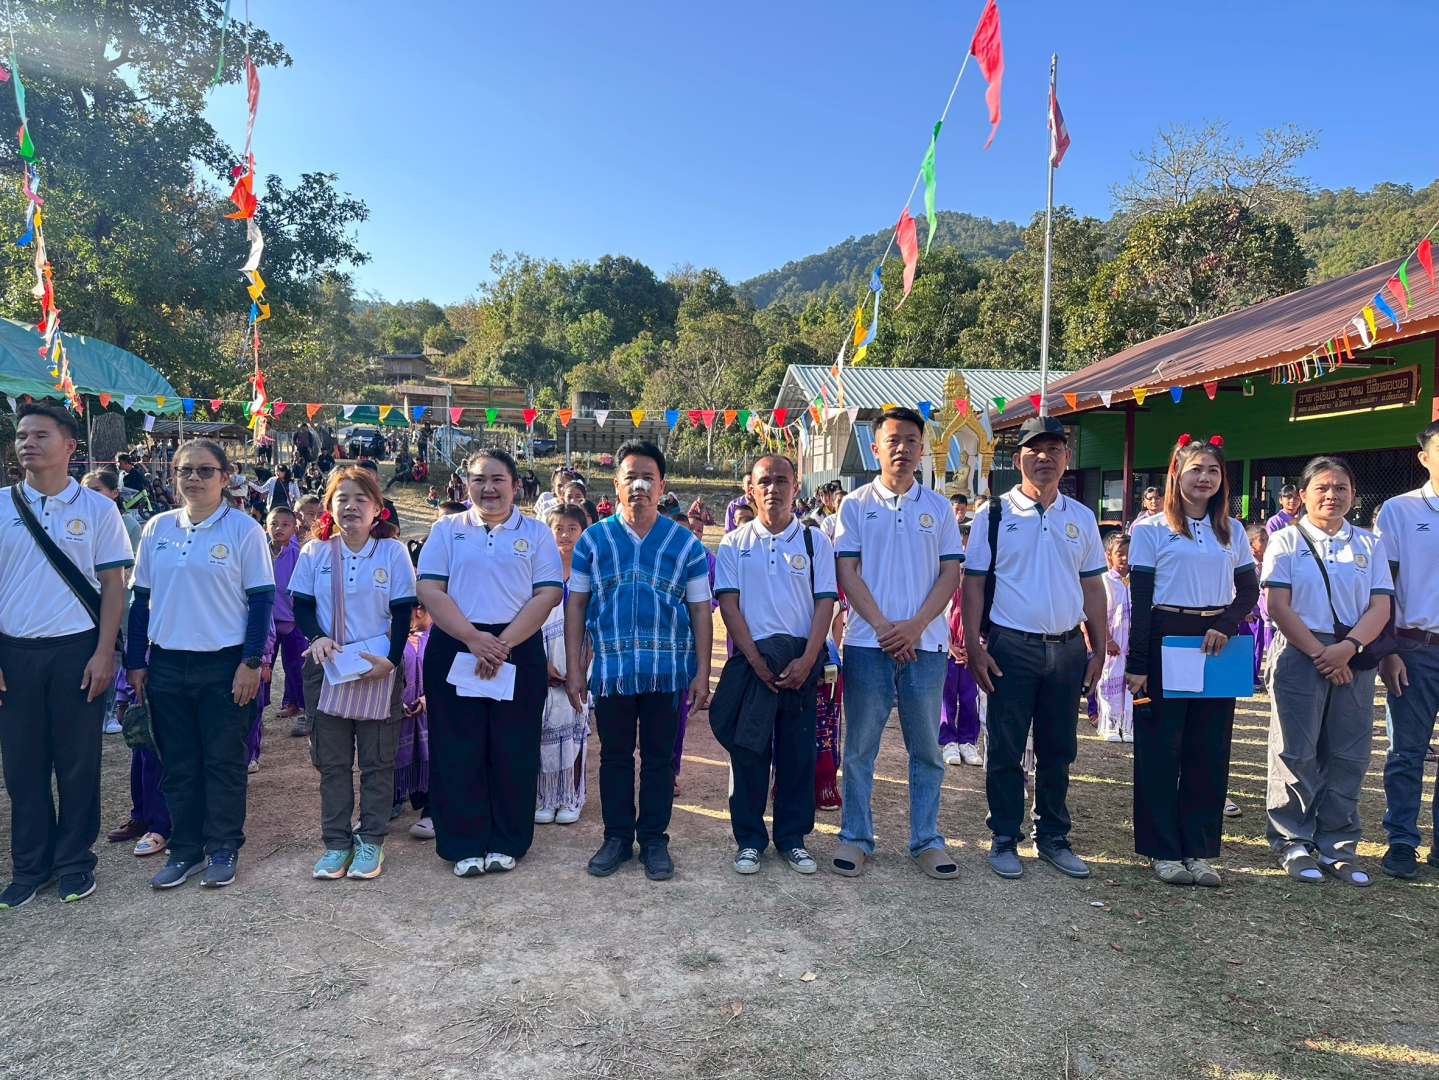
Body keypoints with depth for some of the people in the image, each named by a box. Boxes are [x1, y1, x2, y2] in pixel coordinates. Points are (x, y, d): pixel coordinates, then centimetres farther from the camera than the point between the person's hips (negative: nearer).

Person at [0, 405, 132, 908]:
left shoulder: (97, 508, -1)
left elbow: (113, 585, -1)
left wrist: (104, 653, -8)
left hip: (76, 650, -2)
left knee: (78, 763, 6)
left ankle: (75, 862, 21)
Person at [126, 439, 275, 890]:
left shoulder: (244, 529, -5)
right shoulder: (157, 528, 7)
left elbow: (261, 599, -6)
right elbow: (141, 598, 12)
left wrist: (251, 662, -11)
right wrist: (135, 660, 8)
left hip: (223, 664, -4)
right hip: (166, 663, 4)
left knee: (224, 762, 5)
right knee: (177, 764, 11)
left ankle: (223, 848, 19)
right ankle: (185, 849, 23)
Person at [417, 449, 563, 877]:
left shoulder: (536, 533, 8)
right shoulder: (447, 530, 10)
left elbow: (548, 594, -2)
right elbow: (430, 590, -1)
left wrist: (503, 643, -13)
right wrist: (473, 638, -14)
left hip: (518, 649, 0)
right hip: (454, 648, 1)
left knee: (513, 750, 3)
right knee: (457, 750, 3)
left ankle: (507, 843, 16)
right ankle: (464, 845, 14)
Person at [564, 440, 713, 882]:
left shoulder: (685, 543, 4)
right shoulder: (593, 540, 5)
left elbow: (700, 610, 5)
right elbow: (575, 604, 7)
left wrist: (702, 673, -1)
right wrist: (573, 667, 1)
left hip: (669, 670, 0)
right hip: (610, 669, 1)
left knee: (659, 757, 8)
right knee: (614, 756, 10)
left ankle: (654, 839, 21)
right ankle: (616, 837, 24)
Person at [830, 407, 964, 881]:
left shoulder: (938, 508, 9)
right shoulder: (855, 505, 5)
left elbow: (950, 574, 4)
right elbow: (847, 571, -1)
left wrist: (915, 625, -10)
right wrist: (881, 625, -12)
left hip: (925, 642, 2)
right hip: (868, 642, -1)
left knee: (926, 748, 8)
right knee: (859, 746, 4)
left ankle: (926, 839, 20)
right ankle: (855, 837, 17)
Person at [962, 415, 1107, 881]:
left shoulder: (1081, 518, 9)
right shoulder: (993, 514, -1)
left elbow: (1092, 588, 12)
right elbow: (973, 583, -3)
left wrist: (1099, 650, 7)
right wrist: (973, 647, -10)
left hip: (1067, 648, 4)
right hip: (1011, 646, -3)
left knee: (1058, 751, 12)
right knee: (1005, 751, 4)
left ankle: (1053, 837, 26)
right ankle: (1005, 839, 18)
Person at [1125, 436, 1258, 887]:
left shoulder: (1232, 530, 10)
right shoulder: (1151, 529, -1)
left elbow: (1249, 588, 10)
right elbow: (1140, 599, -4)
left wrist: (1226, 625, -10)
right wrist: (1136, 662, -8)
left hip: (1216, 643, 4)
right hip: (1165, 642, -3)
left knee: (1210, 749, 6)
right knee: (1161, 747, 1)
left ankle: (1199, 849, 16)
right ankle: (1163, 849, 11)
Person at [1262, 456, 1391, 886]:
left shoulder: (1368, 544, 11)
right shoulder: (1286, 541, 3)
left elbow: (1380, 608, 2)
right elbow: (1277, 605, -6)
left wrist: (1347, 648, -15)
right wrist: (1319, 652, -14)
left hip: (1353, 659, 3)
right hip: (1298, 655, -3)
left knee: (1349, 755, 5)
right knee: (1296, 752, 0)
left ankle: (1338, 846, 16)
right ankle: (1293, 843, 10)